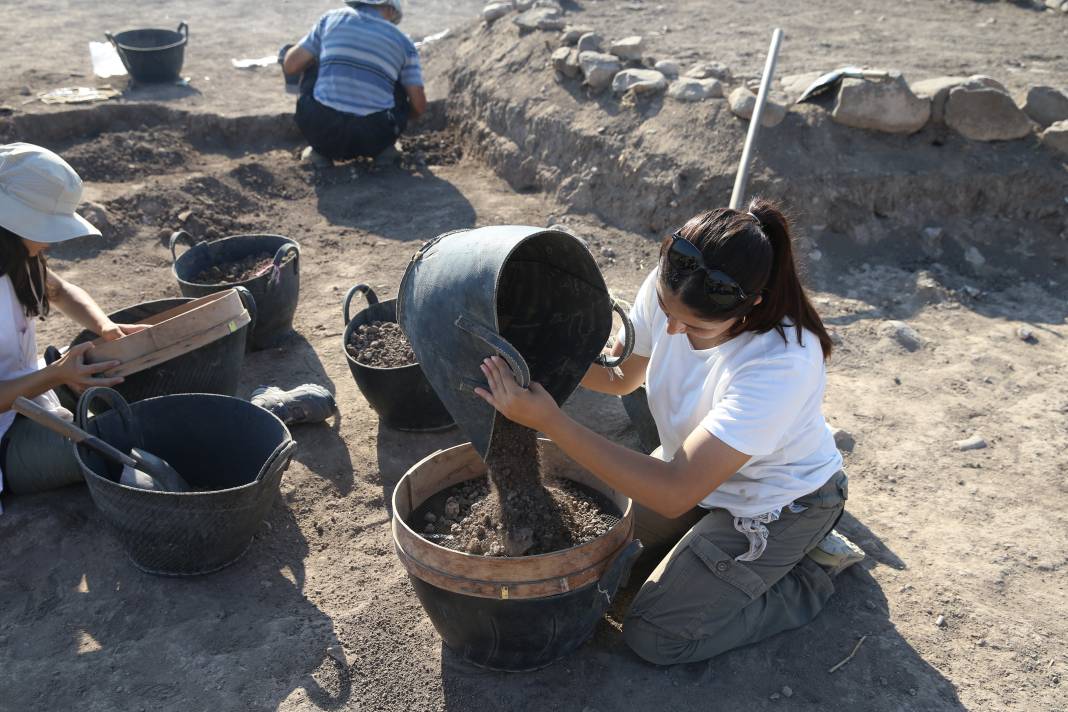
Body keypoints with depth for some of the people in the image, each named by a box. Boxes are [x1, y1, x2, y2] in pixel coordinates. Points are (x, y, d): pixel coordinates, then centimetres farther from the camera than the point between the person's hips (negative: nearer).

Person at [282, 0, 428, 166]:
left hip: (321, 130, 0)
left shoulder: (331, 18, 12)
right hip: (372, 140, 0)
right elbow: (419, 105, 7)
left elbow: (290, 66, 10)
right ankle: (384, 151, 21)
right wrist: (400, 119, 31)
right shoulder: (403, 42, 11)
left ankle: (322, 150, 19)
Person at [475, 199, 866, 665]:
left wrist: (550, 422, -44)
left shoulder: (782, 364, -40)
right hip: (701, 465, 7)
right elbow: (620, 375, -2)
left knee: (654, 636, -5)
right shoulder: (667, 288, -22)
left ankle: (812, 572, 10)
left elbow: (676, 492, -39)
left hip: (778, 501, -6)